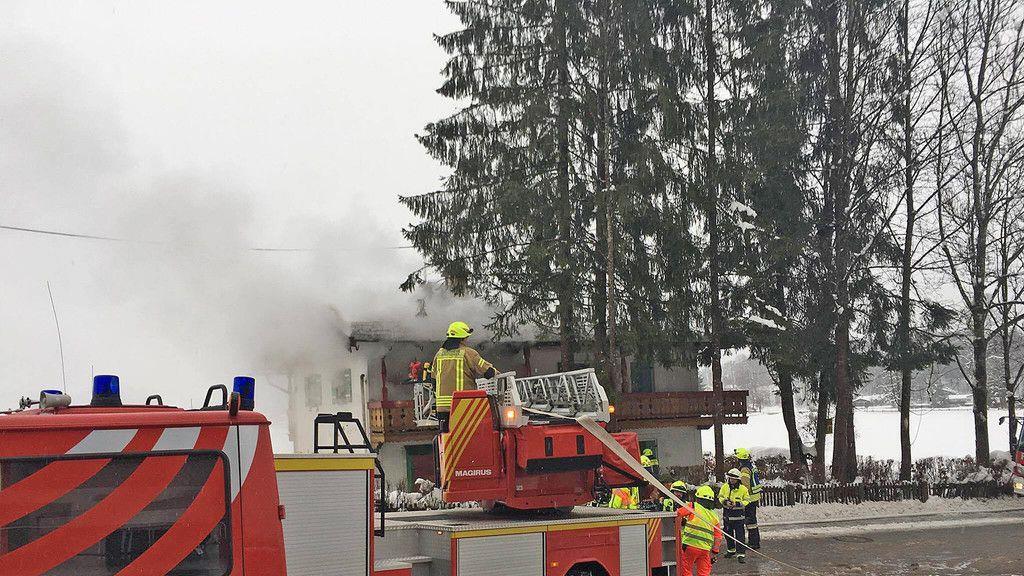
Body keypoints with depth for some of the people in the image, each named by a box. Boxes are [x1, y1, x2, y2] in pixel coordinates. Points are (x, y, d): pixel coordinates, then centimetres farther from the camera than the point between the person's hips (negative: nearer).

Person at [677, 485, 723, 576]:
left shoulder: (694, 506, -1)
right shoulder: (714, 516, 13)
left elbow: (678, 514, 0)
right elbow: (718, 537, 13)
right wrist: (714, 553, 19)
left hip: (690, 545, -4)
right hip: (705, 549, 4)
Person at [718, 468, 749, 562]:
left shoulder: (743, 489, -7)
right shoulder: (725, 487, 1)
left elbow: (746, 501, -2)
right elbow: (720, 497, 8)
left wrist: (738, 504, -18)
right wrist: (725, 502, -13)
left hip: (738, 515, -4)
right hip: (727, 514, 4)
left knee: (740, 535, -9)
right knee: (728, 533, 17)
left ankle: (741, 554, -8)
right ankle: (731, 550, 36)